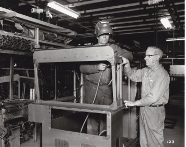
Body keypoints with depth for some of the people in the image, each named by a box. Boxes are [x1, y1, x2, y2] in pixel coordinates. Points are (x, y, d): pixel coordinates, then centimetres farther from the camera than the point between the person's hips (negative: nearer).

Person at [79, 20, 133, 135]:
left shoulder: (114, 48, 11)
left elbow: (129, 55, 7)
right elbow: (82, 68, -3)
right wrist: (97, 67, -18)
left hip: (108, 88, 2)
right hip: (92, 88, -2)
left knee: (106, 117, 10)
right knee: (92, 116, 0)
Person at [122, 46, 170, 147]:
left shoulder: (162, 75, -20)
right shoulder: (145, 71, 4)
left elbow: (153, 97, -26)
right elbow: (132, 75, 13)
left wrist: (134, 103, -21)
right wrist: (127, 64, -5)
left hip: (155, 111, -7)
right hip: (143, 108, 7)